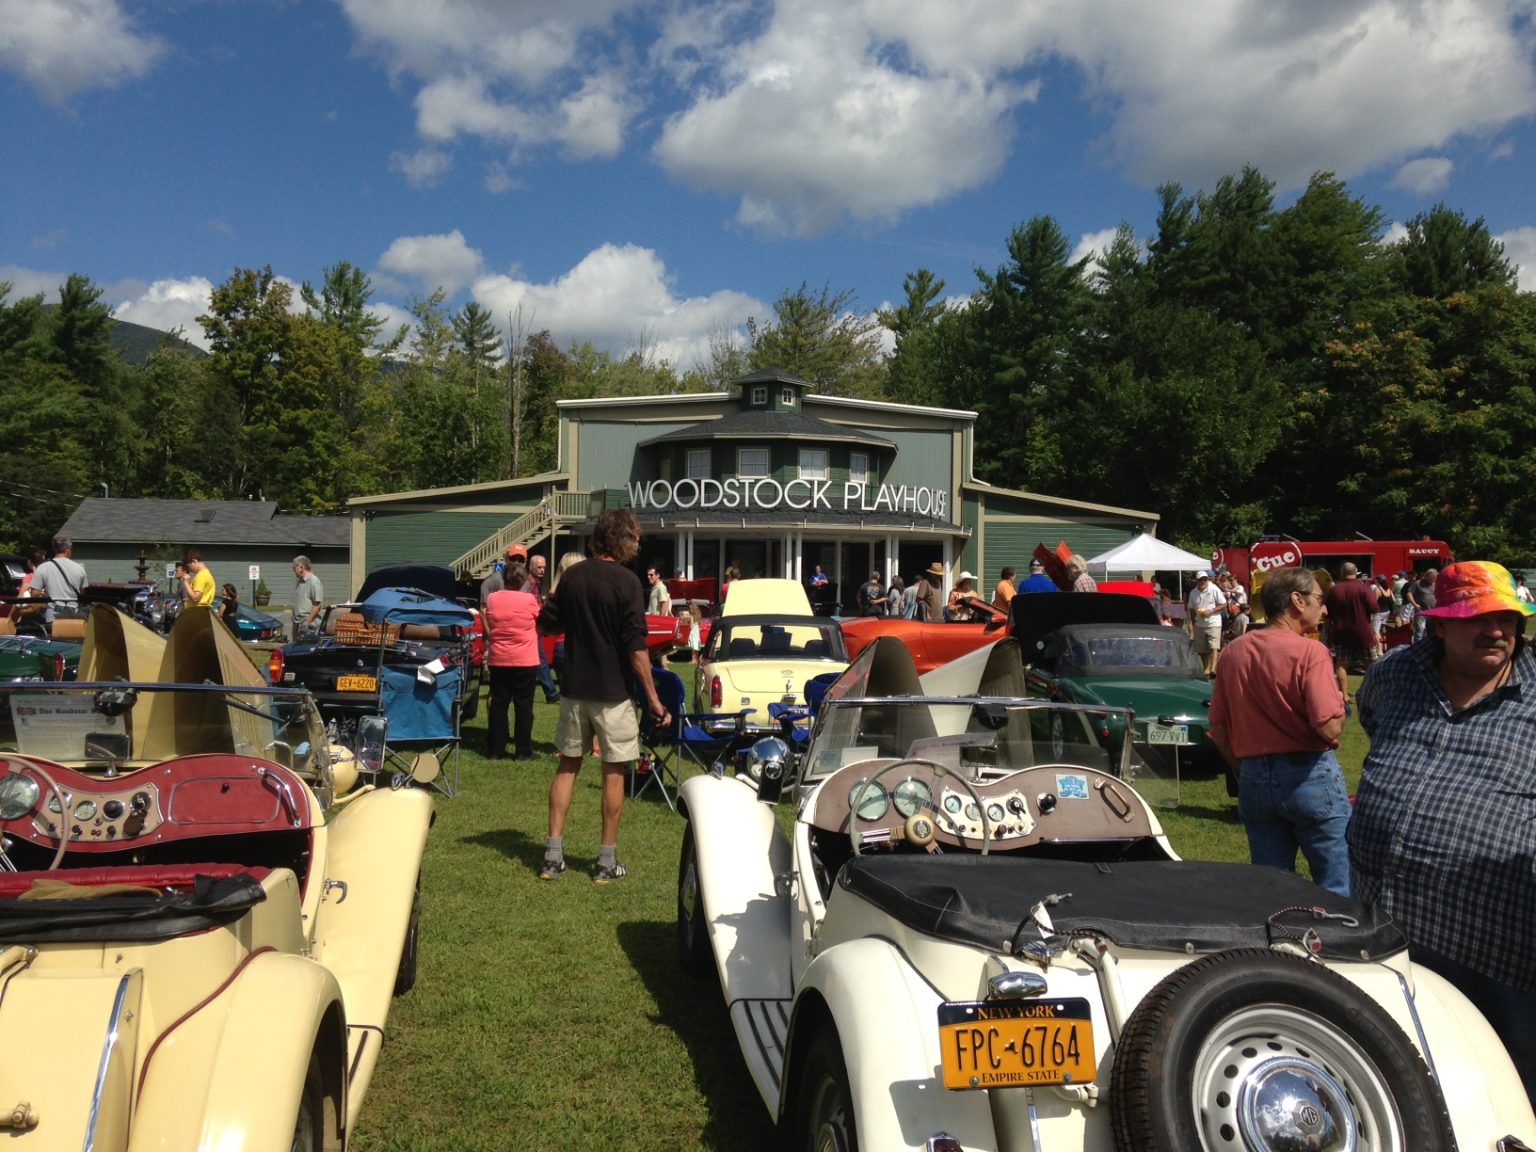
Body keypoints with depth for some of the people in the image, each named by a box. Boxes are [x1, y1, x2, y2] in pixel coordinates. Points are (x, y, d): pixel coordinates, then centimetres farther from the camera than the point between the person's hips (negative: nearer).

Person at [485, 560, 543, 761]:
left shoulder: (492, 599, 0)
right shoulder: (530, 600, -11)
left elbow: (488, 626, 11)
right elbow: (541, 622, 4)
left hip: (498, 660, 3)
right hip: (525, 661, -3)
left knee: (498, 704, 9)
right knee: (523, 706, 4)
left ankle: (496, 749, 12)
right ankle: (523, 750, 6)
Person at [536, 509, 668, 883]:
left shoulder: (571, 576, 3)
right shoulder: (626, 582, -13)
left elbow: (546, 624, 10)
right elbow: (636, 648, -16)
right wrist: (653, 698, -12)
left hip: (574, 688, 5)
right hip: (613, 692, -5)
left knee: (567, 765, 13)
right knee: (614, 771, 5)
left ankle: (553, 855, 12)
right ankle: (607, 861, 10)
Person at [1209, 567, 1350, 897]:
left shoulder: (1234, 652, 4)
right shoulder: (1309, 651, -13)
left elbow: (1218, 729, 8)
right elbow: (1329, 728, -20)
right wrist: (1339, 703, 1)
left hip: (1254, 779, 6)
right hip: (1310, 775, -5)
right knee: (1336, 889, 6)